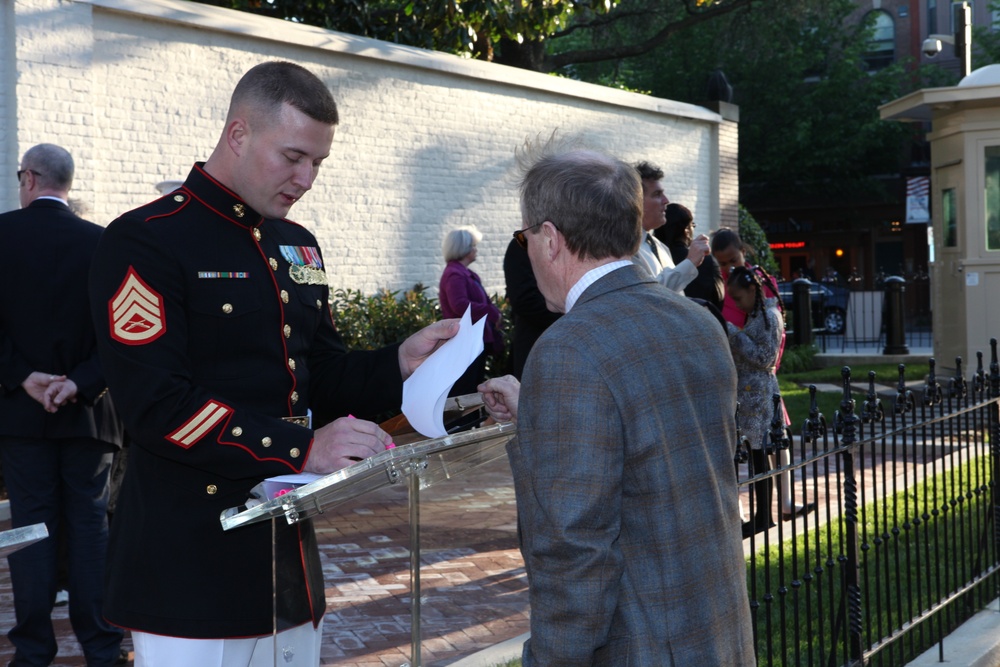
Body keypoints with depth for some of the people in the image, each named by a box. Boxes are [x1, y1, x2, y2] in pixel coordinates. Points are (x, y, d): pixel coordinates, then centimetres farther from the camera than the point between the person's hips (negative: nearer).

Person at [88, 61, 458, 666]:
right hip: (192, 566, -7)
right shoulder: (147, 243, -12)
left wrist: (401, 363, 0)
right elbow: (159, 406, -20)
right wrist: (300, 449, -24)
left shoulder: (297, 247, 14)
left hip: (290, 556, 8)